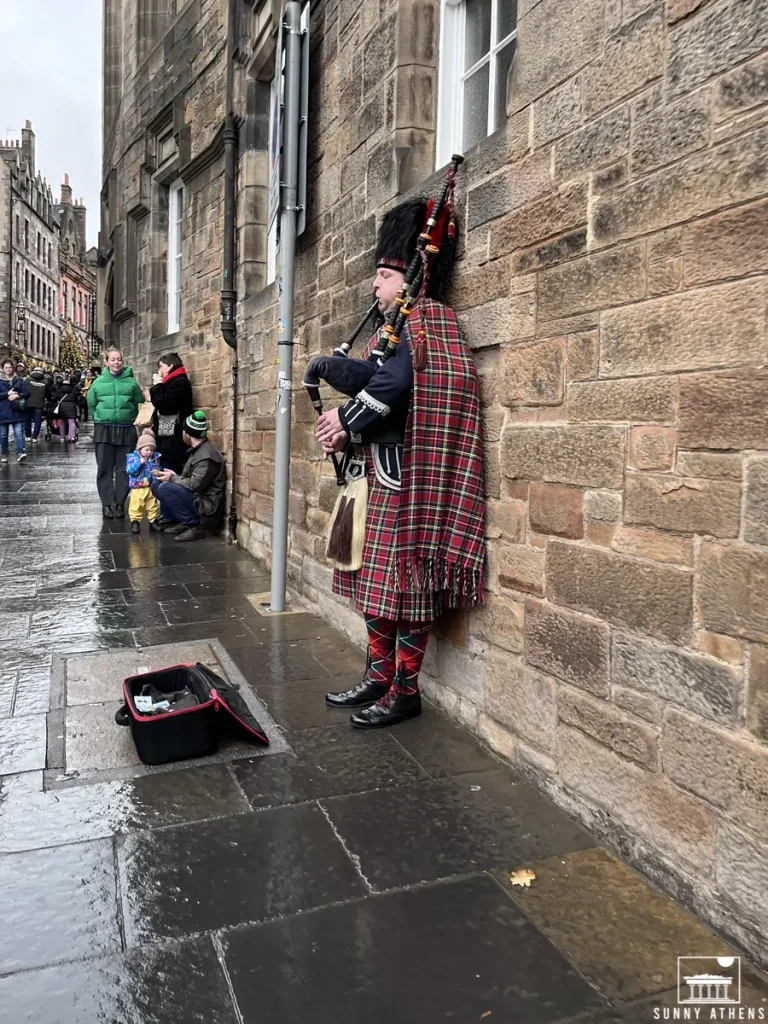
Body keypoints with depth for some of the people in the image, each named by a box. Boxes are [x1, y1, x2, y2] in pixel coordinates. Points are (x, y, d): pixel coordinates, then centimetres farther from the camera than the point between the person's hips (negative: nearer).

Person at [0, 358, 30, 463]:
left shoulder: (20, 380, 9)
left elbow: (26, 392, 2)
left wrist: (17, 395, -15)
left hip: (17, 412, 0)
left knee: (18, 433, -10)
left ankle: (20, 453, -14)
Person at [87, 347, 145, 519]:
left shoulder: (131, 382, 1)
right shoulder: (99, 382, 3)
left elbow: (139, 403, 5)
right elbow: (91, 404, 11)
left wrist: (129, 418, 5)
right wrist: (101, 419, 7)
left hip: (126, 430, 0)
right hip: (103, 430, 0)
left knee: (123, 469, 3)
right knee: (105, 469, 2)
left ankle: (119, 503, 11)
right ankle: (107, 504, 8)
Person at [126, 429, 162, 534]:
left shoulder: (155, 458, 7)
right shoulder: (133, 457, -5)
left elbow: (158, 469, 17)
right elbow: (130, 470, -15)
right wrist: (140, 463, -25)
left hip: (152, 487, 3)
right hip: (138, 488, -3)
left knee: (154, 505, 10)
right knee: (136, 506, -1)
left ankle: (153, 521, 22)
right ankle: (135, 522, 8)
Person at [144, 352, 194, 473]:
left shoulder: (180, 382, -9)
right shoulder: (171, 383, 21)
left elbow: (165, 406, -19)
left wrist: (157, 386, -6)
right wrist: (152, 398, 14)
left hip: (172, 442, -10)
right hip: (167, 440, 10)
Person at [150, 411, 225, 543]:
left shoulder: (206, 456, -22)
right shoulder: (198, 450, 10)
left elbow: (195, 485, -25)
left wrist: (173, 478, -11)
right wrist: (174, 476, 0)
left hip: (206, 503, -10)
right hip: (196, 497, 10)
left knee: (165, 488, -24)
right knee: (157, 484, 10)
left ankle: (194, 525, -16)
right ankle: (182, 521, 5)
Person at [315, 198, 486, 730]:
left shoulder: (414, 320, -10)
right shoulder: (422, 322, 20)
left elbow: (392, 383, -27)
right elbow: (384, 383, 17)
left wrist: (346, 421, -14)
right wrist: (347, 427, 0)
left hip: (404, 475, -10)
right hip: (386, 472, 10)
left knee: (403, 577, -2)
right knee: (380, 579, 13)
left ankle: (405, 691, 10)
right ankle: (380, 677, 25)